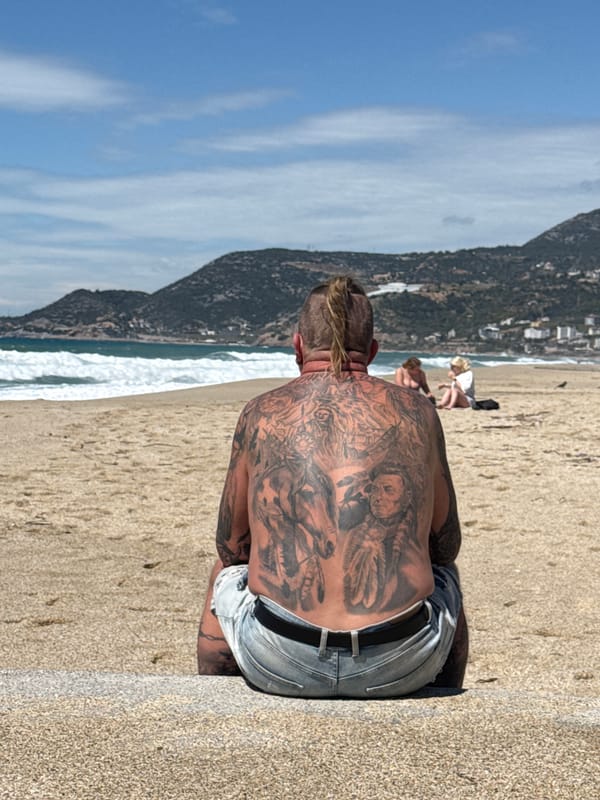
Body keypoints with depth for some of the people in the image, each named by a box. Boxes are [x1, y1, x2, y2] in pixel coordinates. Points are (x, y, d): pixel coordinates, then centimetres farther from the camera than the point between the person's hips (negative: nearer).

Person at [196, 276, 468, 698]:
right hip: (400, 666, 0)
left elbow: (231, 547, 11)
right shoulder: (415, 412, 3)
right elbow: (446, 547, 12)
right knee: (445, 580, 34)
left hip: (278, 664, 0)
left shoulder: (260, 415, 3)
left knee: (226, 577, 33)